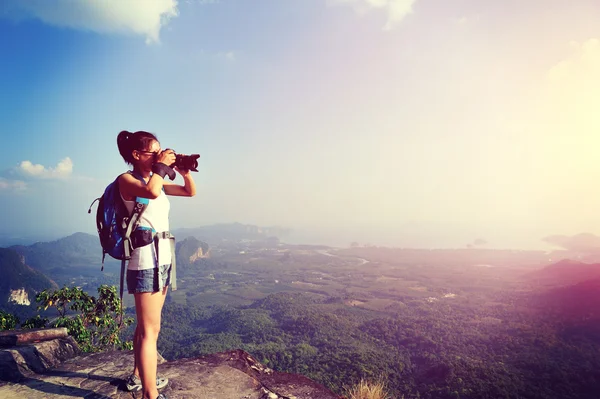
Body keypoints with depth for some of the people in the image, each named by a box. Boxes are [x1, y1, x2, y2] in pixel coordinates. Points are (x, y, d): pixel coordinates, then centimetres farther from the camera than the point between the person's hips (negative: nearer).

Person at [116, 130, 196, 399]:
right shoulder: (126, 180, -9)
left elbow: (190, 192, 18)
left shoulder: (155, 180, 14)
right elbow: (151, 192, -31)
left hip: (163, 258, 9)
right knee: (150, 330, -6)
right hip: (145, 260, -9)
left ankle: (138, 376, 36)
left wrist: (185, 172, 2)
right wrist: (161, 167, -16)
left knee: (146, 326, 20)